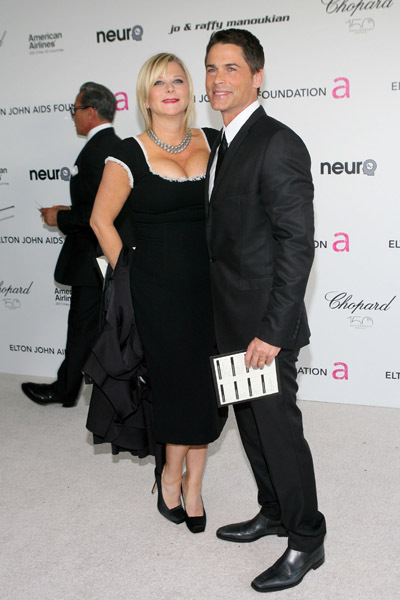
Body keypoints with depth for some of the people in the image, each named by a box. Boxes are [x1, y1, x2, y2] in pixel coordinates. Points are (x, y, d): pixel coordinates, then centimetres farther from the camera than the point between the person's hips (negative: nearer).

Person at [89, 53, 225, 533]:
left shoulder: (214, 143, 4)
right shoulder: (130, 154, -5)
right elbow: (101, 220, 1)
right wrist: (130, 275, 1)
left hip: (211, 286, 4)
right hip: (159, 290, -3)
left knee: (206, 389, 9)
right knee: (179, 383, 3)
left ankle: (191, 484, 29)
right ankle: (172, 475, 32)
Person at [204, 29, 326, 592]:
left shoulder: (278, 144, -17)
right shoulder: (223, 146, 12)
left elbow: (297, 245, -21)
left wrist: (271, 331, -22)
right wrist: (227, 320, 16)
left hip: (265, 326, -9)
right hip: (232, 323, 9)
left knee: (279, 429, 3)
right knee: (251, 425, 19)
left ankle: (306, 541, 22)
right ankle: (274, 513, 39)